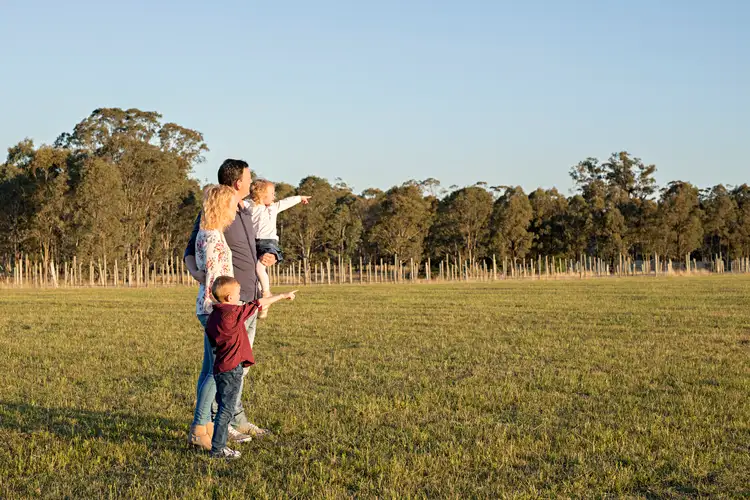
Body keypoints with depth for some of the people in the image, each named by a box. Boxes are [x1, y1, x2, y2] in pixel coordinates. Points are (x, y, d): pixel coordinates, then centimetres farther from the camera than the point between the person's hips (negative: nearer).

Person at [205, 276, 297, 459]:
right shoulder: (233, 313, -15)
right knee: (226, 409, -3)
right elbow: (259, 304, -6)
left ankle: (219, 445, 22)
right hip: (231, 370, -9)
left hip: (220, 369, 9)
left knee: (224, 407, 16)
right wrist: (282, 296, 3)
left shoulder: (213, 316, 10)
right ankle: (218, 448, -1)